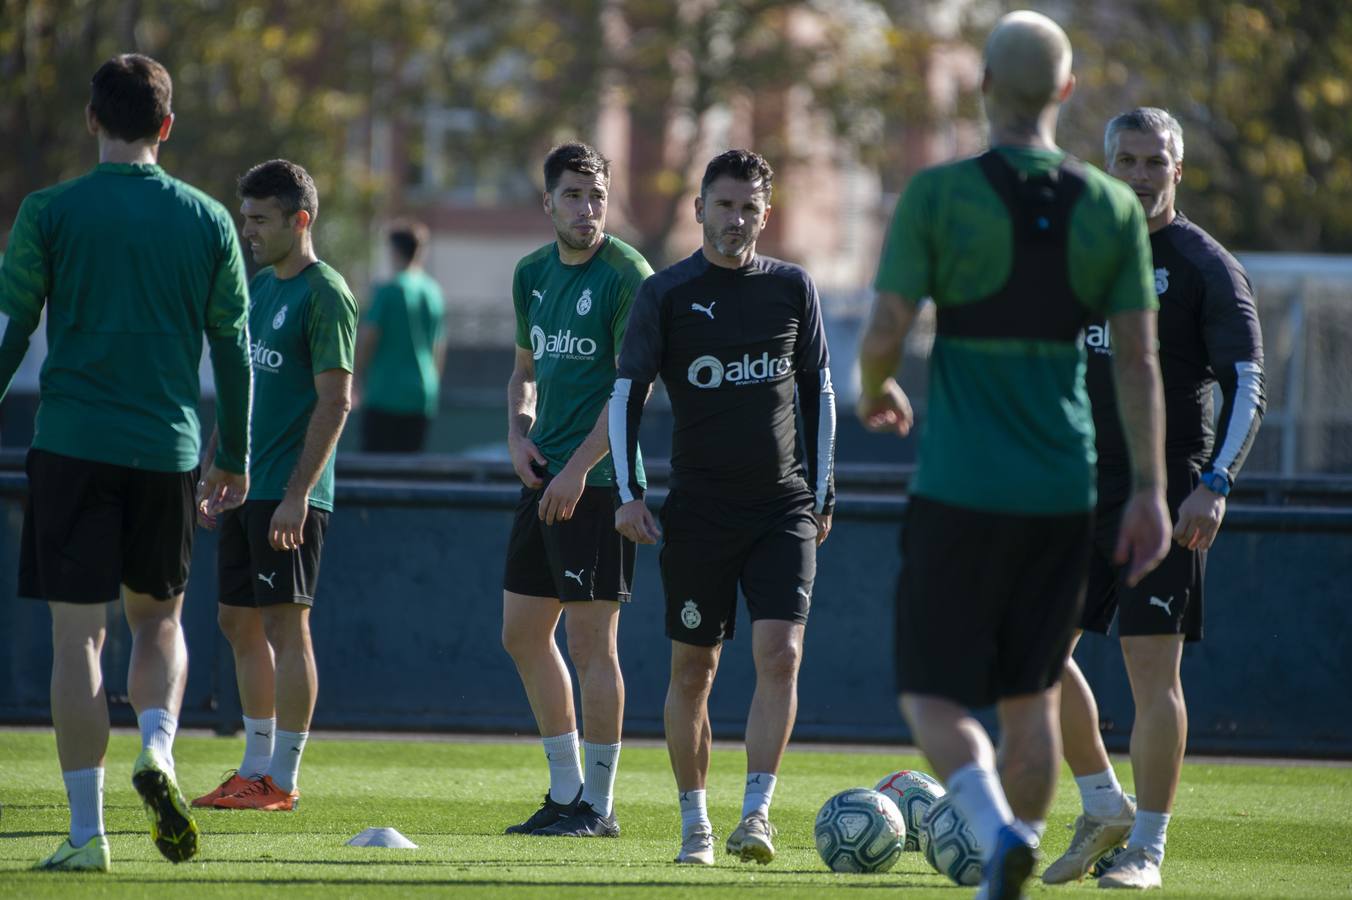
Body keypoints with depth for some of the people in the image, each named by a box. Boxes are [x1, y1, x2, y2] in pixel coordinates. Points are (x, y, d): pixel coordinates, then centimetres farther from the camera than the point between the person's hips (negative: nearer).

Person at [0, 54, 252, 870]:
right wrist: (235, 457, 19)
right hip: (168, 450, 2)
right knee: (160, 618, 20)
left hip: (72, 445, -2)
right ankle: (159, 750, -7)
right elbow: (234, 348, 9)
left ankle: (87, 832, -3)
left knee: (79, 633, 1)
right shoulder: (207, 220, 5)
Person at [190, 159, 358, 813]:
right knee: (239, 622, 11)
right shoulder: (258, 287, 16)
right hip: (246, 485, 9)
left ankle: (282, 780, -3)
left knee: (285, 623, -7)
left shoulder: (324, 295, -11)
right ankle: (254, 770, 18)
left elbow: (335, 402, -15)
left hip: (289, 493, -9)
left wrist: (296, 495, -19)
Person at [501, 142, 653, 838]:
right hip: (543, 476, 8)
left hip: (597, 481, -8)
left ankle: (599, 805, 1)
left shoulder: (625, 273, -10)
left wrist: (578, 468, -19)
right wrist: (518, 433, 5)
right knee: (522, 634, 11)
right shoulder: (532, 273, 13)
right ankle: (565, 793, 21)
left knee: (590, 637, -6)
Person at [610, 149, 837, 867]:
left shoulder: (792, 288, 5)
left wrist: (822, 493, 10)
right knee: (692, 671, 4)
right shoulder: (666, 293, -1)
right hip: (698, 507, -1)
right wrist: (628, 492, -7)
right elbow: (627, 392, 1)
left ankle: (756, 814, -14)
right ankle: (694, 822, 16)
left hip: (782, 506, 1)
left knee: (780, 653, -15)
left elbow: (819, 391, 13)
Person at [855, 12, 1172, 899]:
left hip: (960, 491, -3)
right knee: (1032, 695, 15)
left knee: (934, 696, 2)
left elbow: (883, 334, -9)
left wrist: (875, 394, 14)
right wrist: (1150, 491, 4)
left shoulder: (938, 196, -8)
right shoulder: (1114, 209, 1)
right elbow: (1139, 360, 0)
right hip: (1064, 493, 3)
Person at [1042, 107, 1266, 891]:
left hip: (1165, 497, -6)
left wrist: (1215, 484, -21)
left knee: (1153, 666, -8)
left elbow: (1248, 387, -9)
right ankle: (1105, 807, 18)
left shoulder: (1207, 267, -4)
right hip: (1078, 494, 6)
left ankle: (1147, 848, -1)